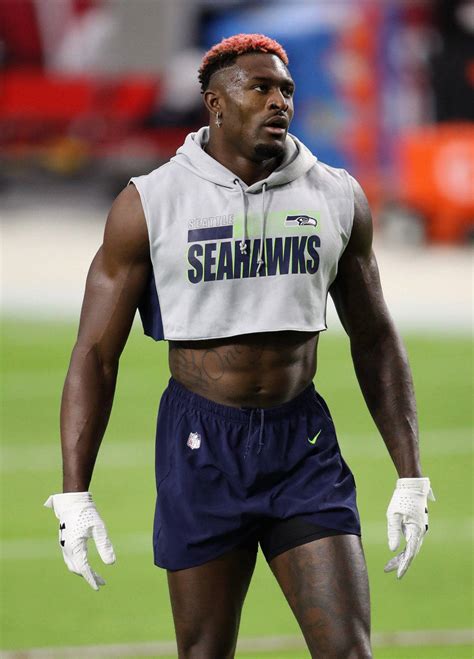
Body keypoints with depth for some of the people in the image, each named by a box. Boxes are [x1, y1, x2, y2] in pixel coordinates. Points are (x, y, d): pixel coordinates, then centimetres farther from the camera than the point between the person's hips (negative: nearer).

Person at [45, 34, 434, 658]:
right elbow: (95, 353, -3)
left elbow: (375, 340, 12)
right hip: (201, 446, -2)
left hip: (304, 449, 2)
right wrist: (73, 496, -10)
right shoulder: (149, 204, -5)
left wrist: (411, 477, 8)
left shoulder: (337, 199, 3)